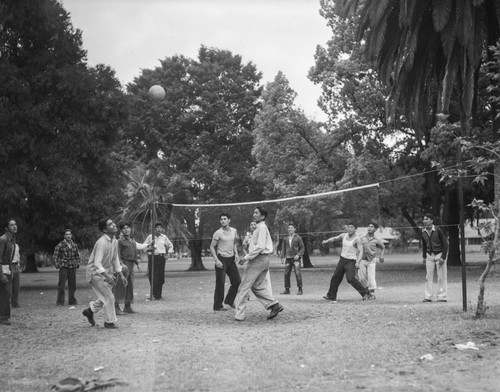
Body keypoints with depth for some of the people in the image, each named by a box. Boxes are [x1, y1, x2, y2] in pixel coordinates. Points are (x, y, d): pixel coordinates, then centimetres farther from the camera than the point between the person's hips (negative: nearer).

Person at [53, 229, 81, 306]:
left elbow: (77, 256, 20)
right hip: (63, 267, -4)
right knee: (61, 285, -6)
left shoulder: (74, 245, 10)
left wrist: (78, 264, 11)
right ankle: (60, 302, -1)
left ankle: (72, 301, 18)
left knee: (72, 285, 7)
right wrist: (57, 265, -8)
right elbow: (55, 256, -1)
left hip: (73, 267, 4)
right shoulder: (60, 245, -3)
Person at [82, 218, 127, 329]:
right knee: (109, 297, -7)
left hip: (105, 272, 9)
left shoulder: (114, 241, 3)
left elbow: (115, 259, 15)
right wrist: (107, 275, -38)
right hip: (95, 272, -9)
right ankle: (109, 322, 7)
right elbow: (97, 262, -27)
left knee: (106, 298, 15)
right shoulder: (102, 242, -24)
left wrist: (120, 274, 12)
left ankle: (89, 311, 34)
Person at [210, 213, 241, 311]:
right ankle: (217, 306, 5)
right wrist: (216, 260, -17)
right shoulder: (218, 233, -10)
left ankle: (229, 300, 24)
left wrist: (236, 254, 6)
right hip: (222, 259, -6)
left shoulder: (234, 231, 8)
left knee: (237, 281, 6)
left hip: (231, 259, 6)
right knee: (220, 283, -4)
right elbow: (212, 247, -8)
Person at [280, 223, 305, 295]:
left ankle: (300, 289, -6)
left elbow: (302, 248, 2)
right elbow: (283, 249, 15)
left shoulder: (298, 238, 2)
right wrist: (282, 257, 3)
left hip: (296, 258, -4)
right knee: (286, 274, 0)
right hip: (288, 258, 4)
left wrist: (298, 255, -13)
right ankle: (287, 289, 8)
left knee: (298, 274, -10)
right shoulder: (285, 239, 13)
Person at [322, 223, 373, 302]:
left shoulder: (357, 239, -12)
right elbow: (334, 238, 23)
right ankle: (331, 296, 23)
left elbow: (361, 252, -18)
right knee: (335, 278, 9)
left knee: (351, 279, -21)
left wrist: (358, 262, -32)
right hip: (342, 259, 6)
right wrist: (327, 241, 4)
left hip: (351, 261, -6)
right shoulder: (343, 235, 6)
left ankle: (366, 293, -14)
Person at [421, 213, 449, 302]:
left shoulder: (438, 230, -13)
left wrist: (443, 257, -15)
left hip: (439, 254, -4)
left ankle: (442, 297, 2)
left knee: (441, 277, -3)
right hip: (429, 255, 5)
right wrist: (424, 256, 10)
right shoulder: (423, 232, 1)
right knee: (428, 277, 2)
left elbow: (445, 244, -10)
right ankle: (428, 297, 5)